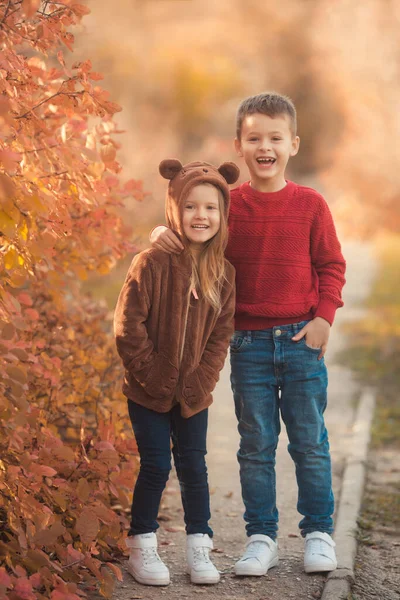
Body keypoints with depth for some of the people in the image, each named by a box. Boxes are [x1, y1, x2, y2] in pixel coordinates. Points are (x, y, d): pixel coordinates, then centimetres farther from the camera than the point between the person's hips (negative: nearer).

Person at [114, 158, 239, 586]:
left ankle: (199, 550, 20)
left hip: (194, 395, 3)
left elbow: (221, 334, 1)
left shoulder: (223, 273, -2)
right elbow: (128, 326, -14)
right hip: (148, 391, -3)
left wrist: (200, 383, -8)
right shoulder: (151, 264, -15)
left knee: (193, 467, 9)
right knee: (155, 467, 0)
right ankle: (141, 548, 15)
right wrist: (151, 374, -14)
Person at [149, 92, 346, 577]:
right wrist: (162, 233, -17)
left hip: (302, 339, -1)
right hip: (249, 343, 1)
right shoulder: (229, 204, 0)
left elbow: (331, 265, 3)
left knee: (310, 442, 7)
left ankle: (318, 532, 20)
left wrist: (324, 318, -8)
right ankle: (260, 537, 16)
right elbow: (191, 229, 6)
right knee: (255, 446, 7)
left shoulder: (310, 205, -1)